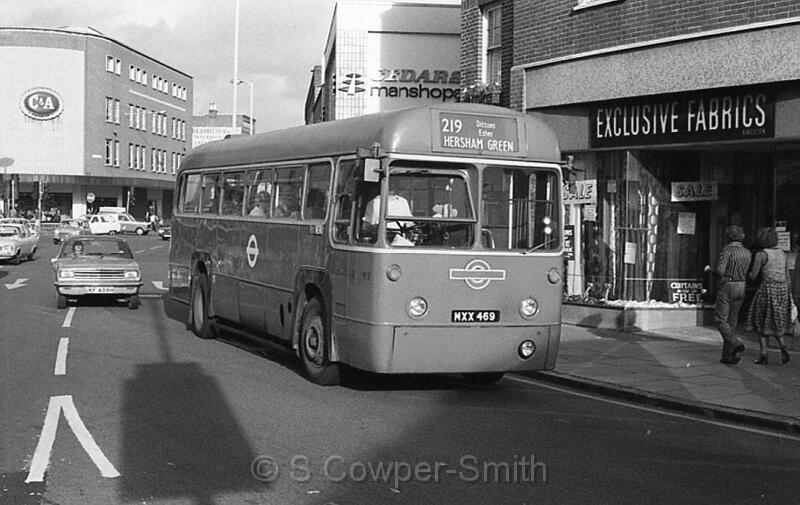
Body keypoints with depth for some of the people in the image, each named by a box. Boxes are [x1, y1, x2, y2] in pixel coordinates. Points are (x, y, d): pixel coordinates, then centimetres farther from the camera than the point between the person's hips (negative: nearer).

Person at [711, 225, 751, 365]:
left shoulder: (727, 250, -11)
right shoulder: (747, 252, 8)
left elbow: (720, 270, -19)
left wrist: (714, 270, 3)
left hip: (728, 286, -6)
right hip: (742, 287, 6)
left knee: (721, 319, 0)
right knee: (732, 320, 10)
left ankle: (735, 344, -20)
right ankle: (728, 356, 9)